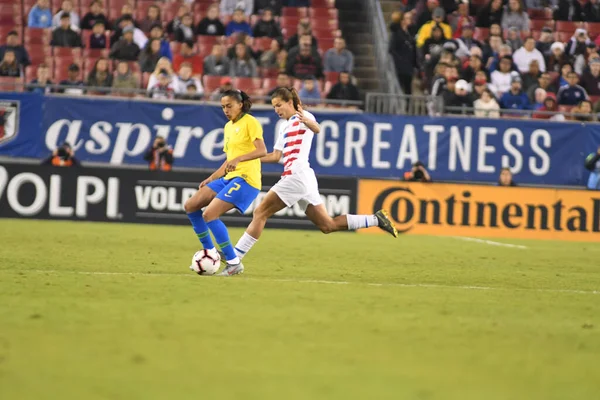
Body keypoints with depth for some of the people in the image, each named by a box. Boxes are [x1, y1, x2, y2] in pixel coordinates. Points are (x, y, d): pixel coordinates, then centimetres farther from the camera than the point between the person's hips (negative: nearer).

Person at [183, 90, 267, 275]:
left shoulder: (250, 122, -7)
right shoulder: (228, 127, 19)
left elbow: (262, 151, -20)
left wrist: (238, 159, -32)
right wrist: (210, 179, 20)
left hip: (246, 178, -9)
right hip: (229, 178, 9)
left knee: (209, 214, -21)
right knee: (190, 206, 5)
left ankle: (234, 263, -15)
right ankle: (210, 251, 13)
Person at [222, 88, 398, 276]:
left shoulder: (302, 117, -1)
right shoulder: (285, 126, 24)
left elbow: (317, 129, -23)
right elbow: (276, 156, 25)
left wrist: (306, 121, -46)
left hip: (298, 175, -10)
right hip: (299, 178, 10)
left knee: (260, 213, -10)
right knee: (328, 225, 7)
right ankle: (375, 219, 7)